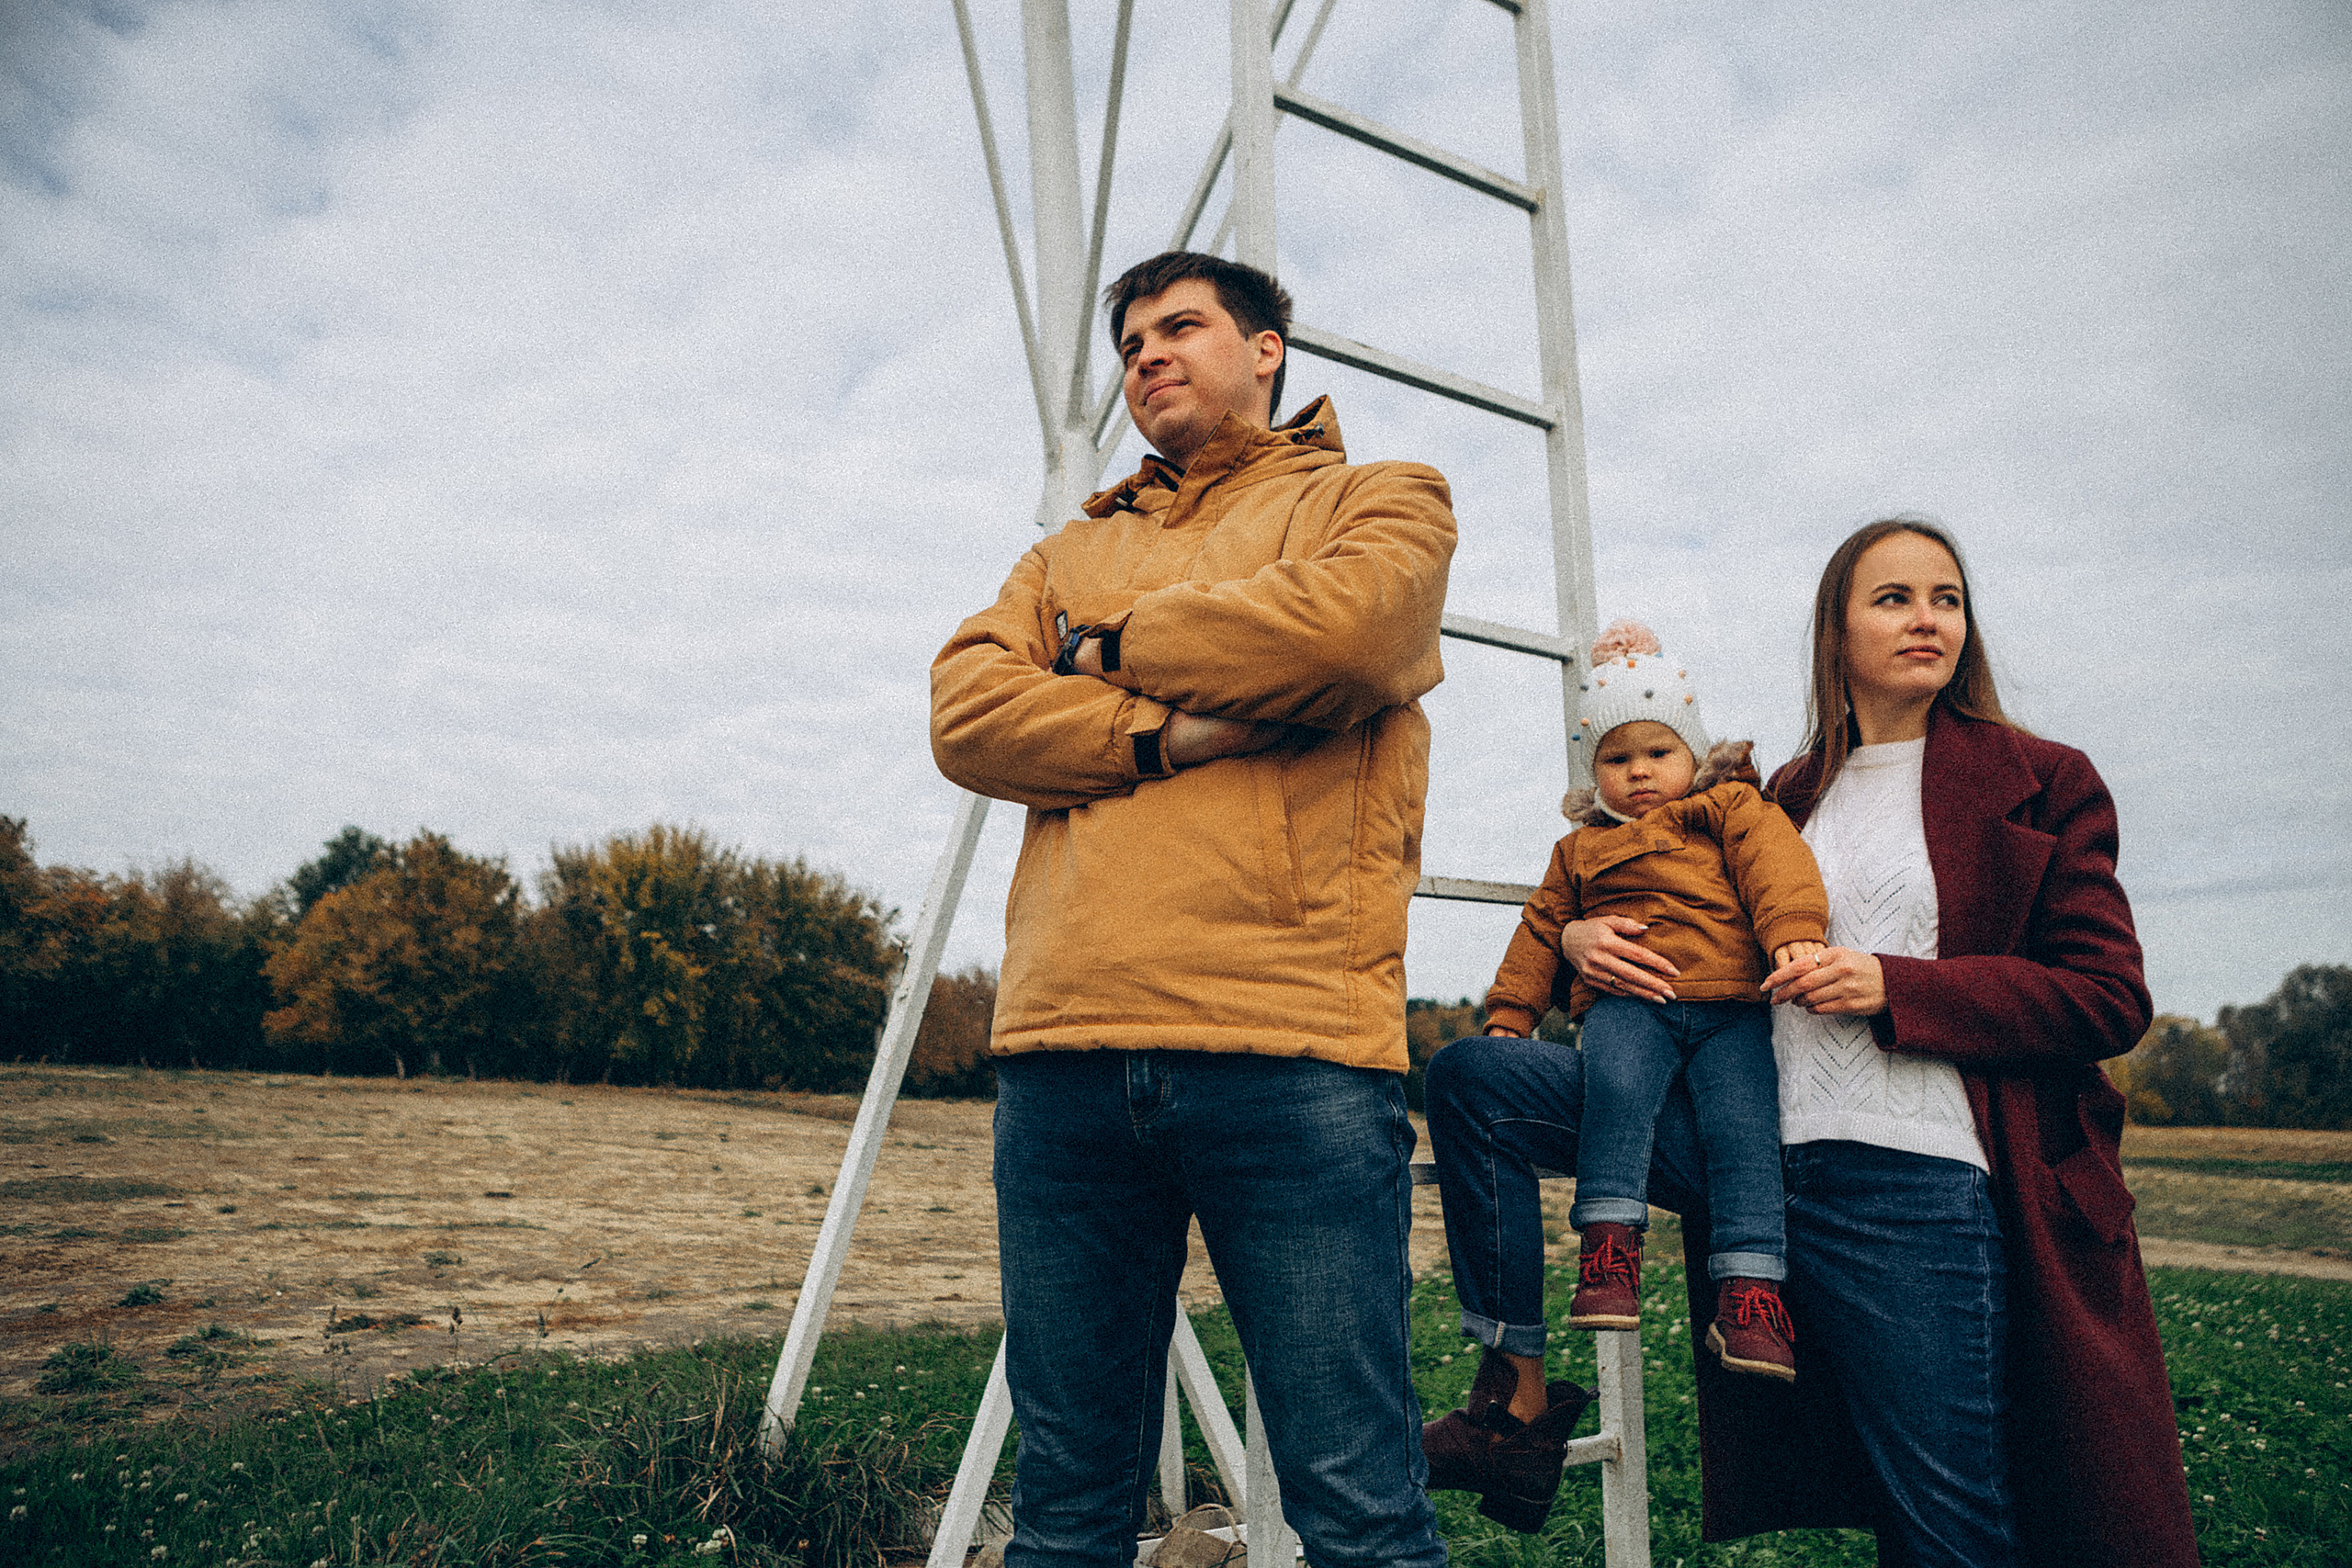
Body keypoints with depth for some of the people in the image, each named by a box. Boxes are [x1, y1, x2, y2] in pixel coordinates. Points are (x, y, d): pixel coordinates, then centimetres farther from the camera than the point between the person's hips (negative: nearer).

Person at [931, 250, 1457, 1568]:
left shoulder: (1380, 500, 15)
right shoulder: (1072, 555, 26)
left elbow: (1337, 624, -8)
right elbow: (967, 711, 8)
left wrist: (1120, 647, 5)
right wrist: (1164, 735, -7)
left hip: (1291, 1043, -4)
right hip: (1064, 1051, 4)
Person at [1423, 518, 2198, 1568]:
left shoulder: (2041, 784, 6)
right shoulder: (1791, 799, 16)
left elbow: (2109, 1000, -1)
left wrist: (1893, 986, -13)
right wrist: (1584, 937, 3)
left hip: (1916, 1180, -3)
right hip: (1760, 1152, 4)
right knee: (1469, 1076, -8)